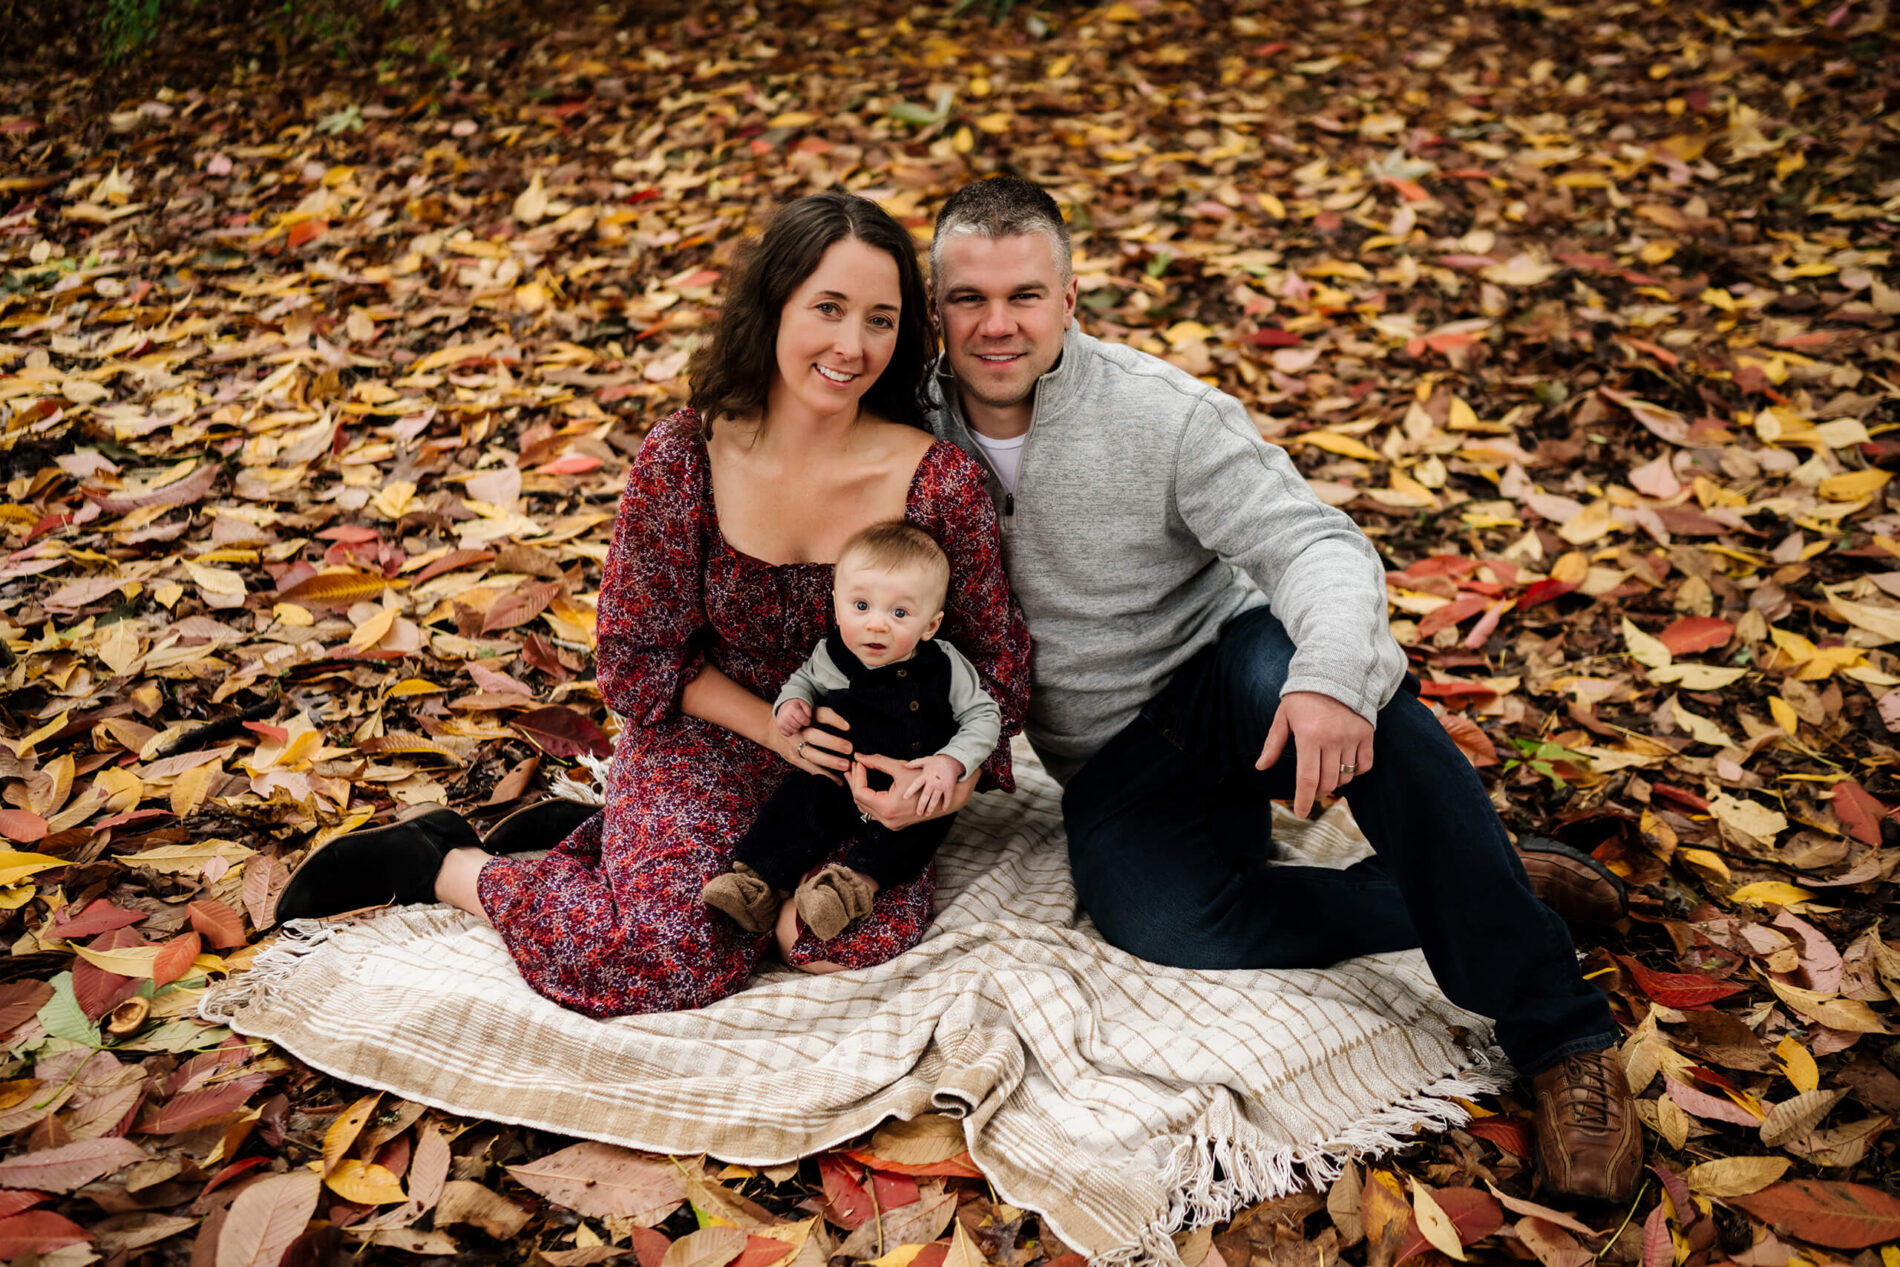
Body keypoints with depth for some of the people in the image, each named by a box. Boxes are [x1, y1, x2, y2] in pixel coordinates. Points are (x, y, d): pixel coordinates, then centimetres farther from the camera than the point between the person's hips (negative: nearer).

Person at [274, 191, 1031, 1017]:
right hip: (703, 745, -2)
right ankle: (431, 862, 7)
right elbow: (638, 658, -7)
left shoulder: (941, 481, -17)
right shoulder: (684, 459, -18)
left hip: (857, 762, 3)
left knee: (866, 935, -24)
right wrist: (775, 725, -17)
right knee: (672, 962, -22)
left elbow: (995, 661, -4)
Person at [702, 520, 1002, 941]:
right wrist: (792, 701, -9)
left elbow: (983, 717, -9)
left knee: (922, 825, -25)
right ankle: (756, 883, -19)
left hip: (915, 785, -1)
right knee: (801, 797, -17)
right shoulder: (830, 655, -8)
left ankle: (857, 882, -35)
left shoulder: (944, 667, -17)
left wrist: (951, 762, -24)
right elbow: (804, 677, 14)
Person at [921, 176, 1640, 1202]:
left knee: (1287, 664, -40)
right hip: (1112, 762, 2)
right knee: (1159, 922, -32)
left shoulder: (1164, 415, -13)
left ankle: (1560, 1038, -32)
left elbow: (1319, 544, -20)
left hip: (1229, 671, -2)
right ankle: (1474, 892, -12)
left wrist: (1331, 675, -42)